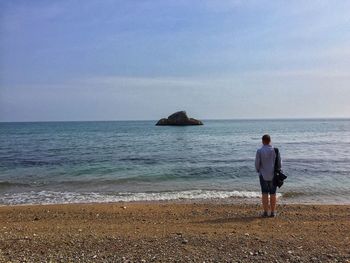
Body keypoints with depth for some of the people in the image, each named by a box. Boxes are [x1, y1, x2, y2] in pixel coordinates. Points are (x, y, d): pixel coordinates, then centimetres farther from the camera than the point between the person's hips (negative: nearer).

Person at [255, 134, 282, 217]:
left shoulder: (259, 151, -10)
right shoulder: (275, 150, -4)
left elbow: (257, 164, -7)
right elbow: (279, 163, -1)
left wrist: (259, 171, 13)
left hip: (263, 175, -1)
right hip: (273, 175, 2)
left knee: (264, 193, 6)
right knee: (273, 194, 9)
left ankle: (265, 212, 9)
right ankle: (273, 212, 14)